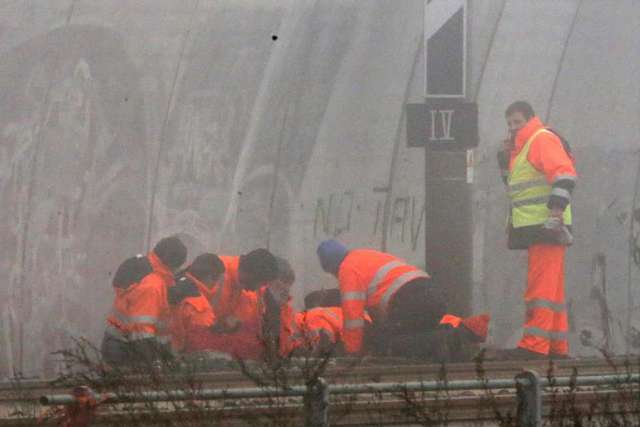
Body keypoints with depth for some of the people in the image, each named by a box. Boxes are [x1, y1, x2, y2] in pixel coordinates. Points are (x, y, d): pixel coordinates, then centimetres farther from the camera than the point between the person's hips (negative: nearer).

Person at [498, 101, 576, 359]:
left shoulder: (542, 140, -9)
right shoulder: (523, 146, 23)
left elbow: (564, 174, -21)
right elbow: (515, 182, 32)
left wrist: (556, 209, -27)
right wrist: (508, 159, 17)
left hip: (546, 226, -11)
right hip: (534, 229, 11)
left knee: (541, 286, -14)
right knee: (552, 287, 12)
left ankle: (534, 344, -19)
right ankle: (557, 345, 16)